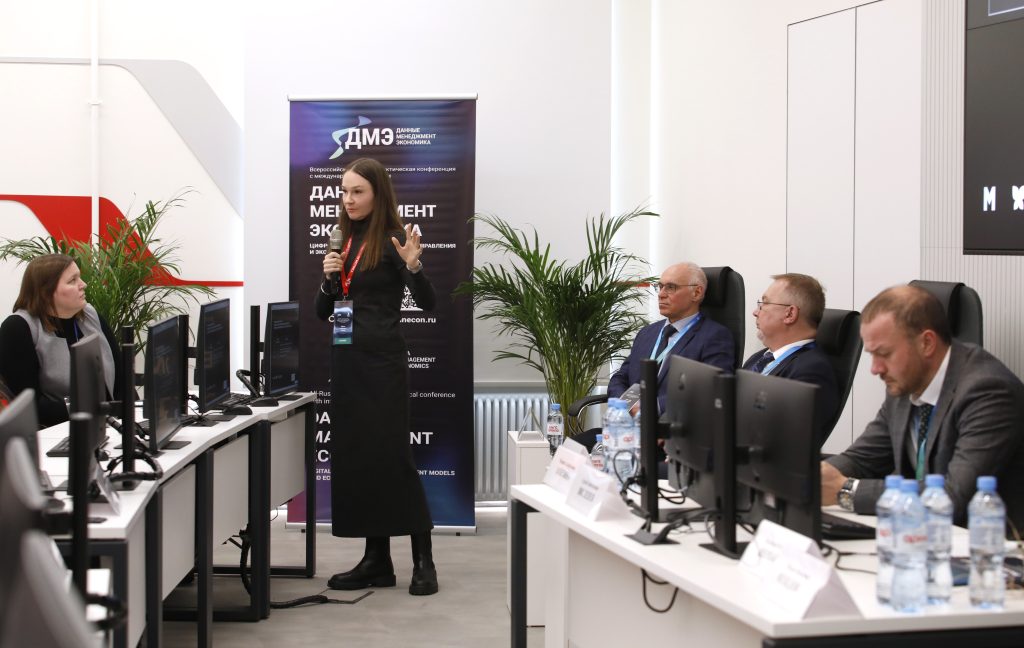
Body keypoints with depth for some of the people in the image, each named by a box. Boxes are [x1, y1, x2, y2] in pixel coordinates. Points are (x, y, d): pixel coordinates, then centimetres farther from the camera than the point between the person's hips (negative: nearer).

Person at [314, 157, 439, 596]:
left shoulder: (392, 240, -6)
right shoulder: (344, 242, 13)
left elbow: (427, 304, -14)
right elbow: (322, 312, 16)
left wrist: (413, 267, -31)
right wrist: (328, 278, -3)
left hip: (383, 362, -7)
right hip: (346, 362, 7)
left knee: (392, 456, -7)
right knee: (353, 457, 7)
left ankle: (423, 560, -1)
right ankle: (376, 560, 14)